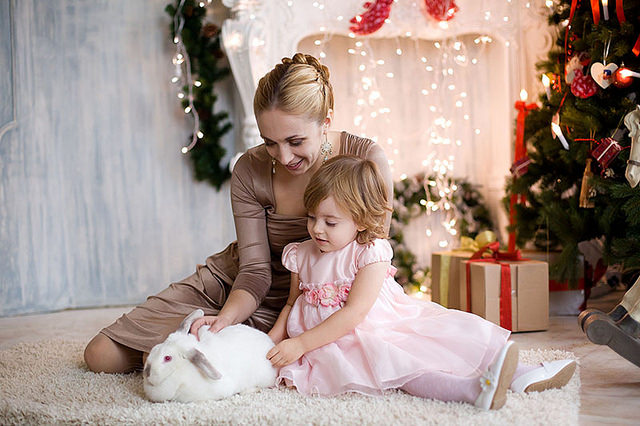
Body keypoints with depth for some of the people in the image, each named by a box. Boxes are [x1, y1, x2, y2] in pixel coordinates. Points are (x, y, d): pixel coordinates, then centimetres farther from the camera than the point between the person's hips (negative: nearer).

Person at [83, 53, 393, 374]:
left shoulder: (366, 161, -21)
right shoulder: (251, 170, -17)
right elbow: (255, 271, -16)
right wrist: (225, 319, -38)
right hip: (227, 285, 2)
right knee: (100, 356, -2)